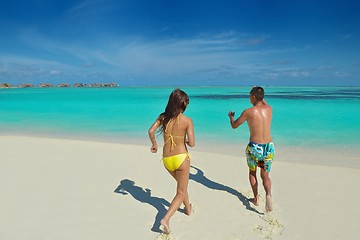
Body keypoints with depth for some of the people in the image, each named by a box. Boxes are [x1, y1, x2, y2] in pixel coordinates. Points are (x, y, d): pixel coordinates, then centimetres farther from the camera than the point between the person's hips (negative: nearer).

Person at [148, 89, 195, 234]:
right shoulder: (187, 120, -11)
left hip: (166, 159, 5)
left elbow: (151, 131, -11)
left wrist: (154, 144, 6)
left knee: (181, 184, 30)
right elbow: (191, 143, -15)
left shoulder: (163, 117, -1)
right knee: (181, 192, 9)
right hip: (181, 158, -5)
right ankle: (166, 218, -8)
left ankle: (188, 209, 48)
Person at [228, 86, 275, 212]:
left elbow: (234, 125, 4)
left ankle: (256, 198, 25)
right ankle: (268, 194, -8)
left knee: (252, 172, 23)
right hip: (269, 147, 4)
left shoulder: (248, 112, -11)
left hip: (254, 148, -3)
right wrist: (260, 93, 37)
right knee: (265, 175, 18)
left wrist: (231, 116, 23)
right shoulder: (269, 109, 2)